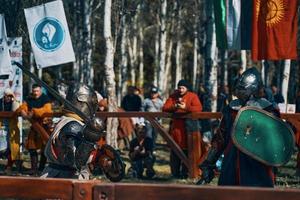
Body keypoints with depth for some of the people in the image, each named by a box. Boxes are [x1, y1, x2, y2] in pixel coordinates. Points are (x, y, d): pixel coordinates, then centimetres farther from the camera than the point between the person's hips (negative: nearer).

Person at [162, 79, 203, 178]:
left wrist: (186, 107, -22)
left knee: (187, 150, -3)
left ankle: (185, 172, 3)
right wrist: (174, 107, -14)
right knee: (175, 151, 5)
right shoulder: (173, 96, 11)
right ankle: (175, 173, 12)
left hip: (188, 127, -3)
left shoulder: (193, 96, 1)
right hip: (175, 126, 3)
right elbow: (165, 108, 3)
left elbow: (199, 108, -13)